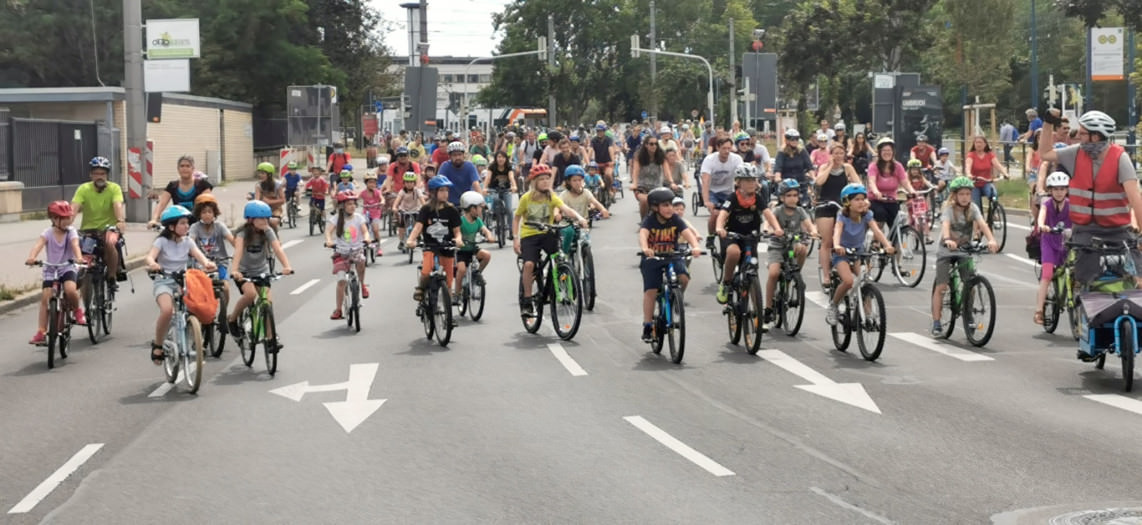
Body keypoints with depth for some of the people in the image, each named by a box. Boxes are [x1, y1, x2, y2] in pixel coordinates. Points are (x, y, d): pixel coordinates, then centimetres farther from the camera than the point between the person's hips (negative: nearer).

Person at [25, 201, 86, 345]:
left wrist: (79, 258, -46)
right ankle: (41, 332, -5)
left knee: (70, 289, -30)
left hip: (68, 267, -1)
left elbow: (75, 245, -24)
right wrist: (31, 258, -45)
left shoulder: (71, 232, -7)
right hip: (50, 269, 1)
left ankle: (78, 310, 3)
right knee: (45, 297, -10)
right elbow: (38, 244, -25)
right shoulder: (48, 233, -7)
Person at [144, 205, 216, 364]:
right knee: (167, 310, -33)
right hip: (164, 282, -4)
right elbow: (149, 257, -20)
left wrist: (206, 263, -33)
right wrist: (152, 264, -45)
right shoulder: (162, 241, -4)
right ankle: (157, 345, -11)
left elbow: (198, 255, -9)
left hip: (182, 282, 4)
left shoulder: (187, 242, 7)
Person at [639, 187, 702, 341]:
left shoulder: (675, 220, -8)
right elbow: (643, 234, -33)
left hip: (672, 257, 2)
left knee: (684, 277, -25)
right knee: (650, 291, -10)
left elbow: (688, 233, -22)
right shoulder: (649, 221, -14)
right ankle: (647, 326, 1)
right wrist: (645, 248, -55)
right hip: (652, 259, -2)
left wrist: (695, 247, -43)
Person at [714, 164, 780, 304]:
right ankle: (725, 283, -14)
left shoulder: (758, 198, -7)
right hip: (731, 235, -3)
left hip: (750, 236, 3)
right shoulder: (733, 198, -13)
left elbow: (767, 213, -22)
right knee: (734, 252, -35)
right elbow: (723, 213, -28)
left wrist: (777, 228, -42)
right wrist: (719, 228, -51)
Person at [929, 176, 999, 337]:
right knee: (941, 286, -8)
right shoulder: (949, 208, -15)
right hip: (947, 249, -3)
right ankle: (936, 324, -3)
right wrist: (947, 240, -55)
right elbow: (946, 224, -34)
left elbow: (982, 224, -22)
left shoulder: (972, 208, -7)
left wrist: (991, 240, -40)